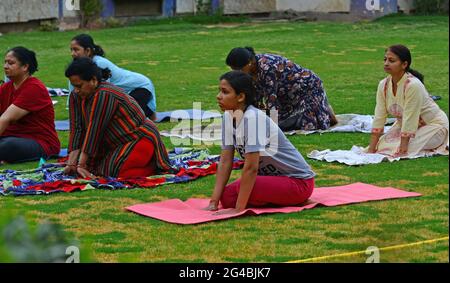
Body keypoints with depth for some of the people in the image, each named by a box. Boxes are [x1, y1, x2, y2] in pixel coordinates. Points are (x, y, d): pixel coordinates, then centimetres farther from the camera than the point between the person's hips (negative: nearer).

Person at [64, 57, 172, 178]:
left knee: (113, 171, -25)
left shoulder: (104, 95, -28)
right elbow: (77, 129, -7)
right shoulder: (76, 97, -3)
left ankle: (153, 164, 0)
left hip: (140, 139, -9)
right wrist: (71, 164, -17)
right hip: (116, 144, 9)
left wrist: (81, 165, -26)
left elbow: (94, 131, -28)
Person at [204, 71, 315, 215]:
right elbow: (225, 161, -3)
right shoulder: (228, 116, -2)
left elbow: (251, 167, -29)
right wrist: (213, 203, -10)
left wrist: (238, 209, -28)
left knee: (230, 195, -26)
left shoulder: (252, 118, -27)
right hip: (273, 176, 9)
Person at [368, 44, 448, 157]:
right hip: (404, 125, 7)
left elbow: (409, 119, -31)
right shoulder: (383, 85, -11)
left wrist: (402, 150, -31)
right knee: (382, 145, -8)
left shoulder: (413, 85, -31)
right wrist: (371, 150, -14)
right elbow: (379, 118, -10)